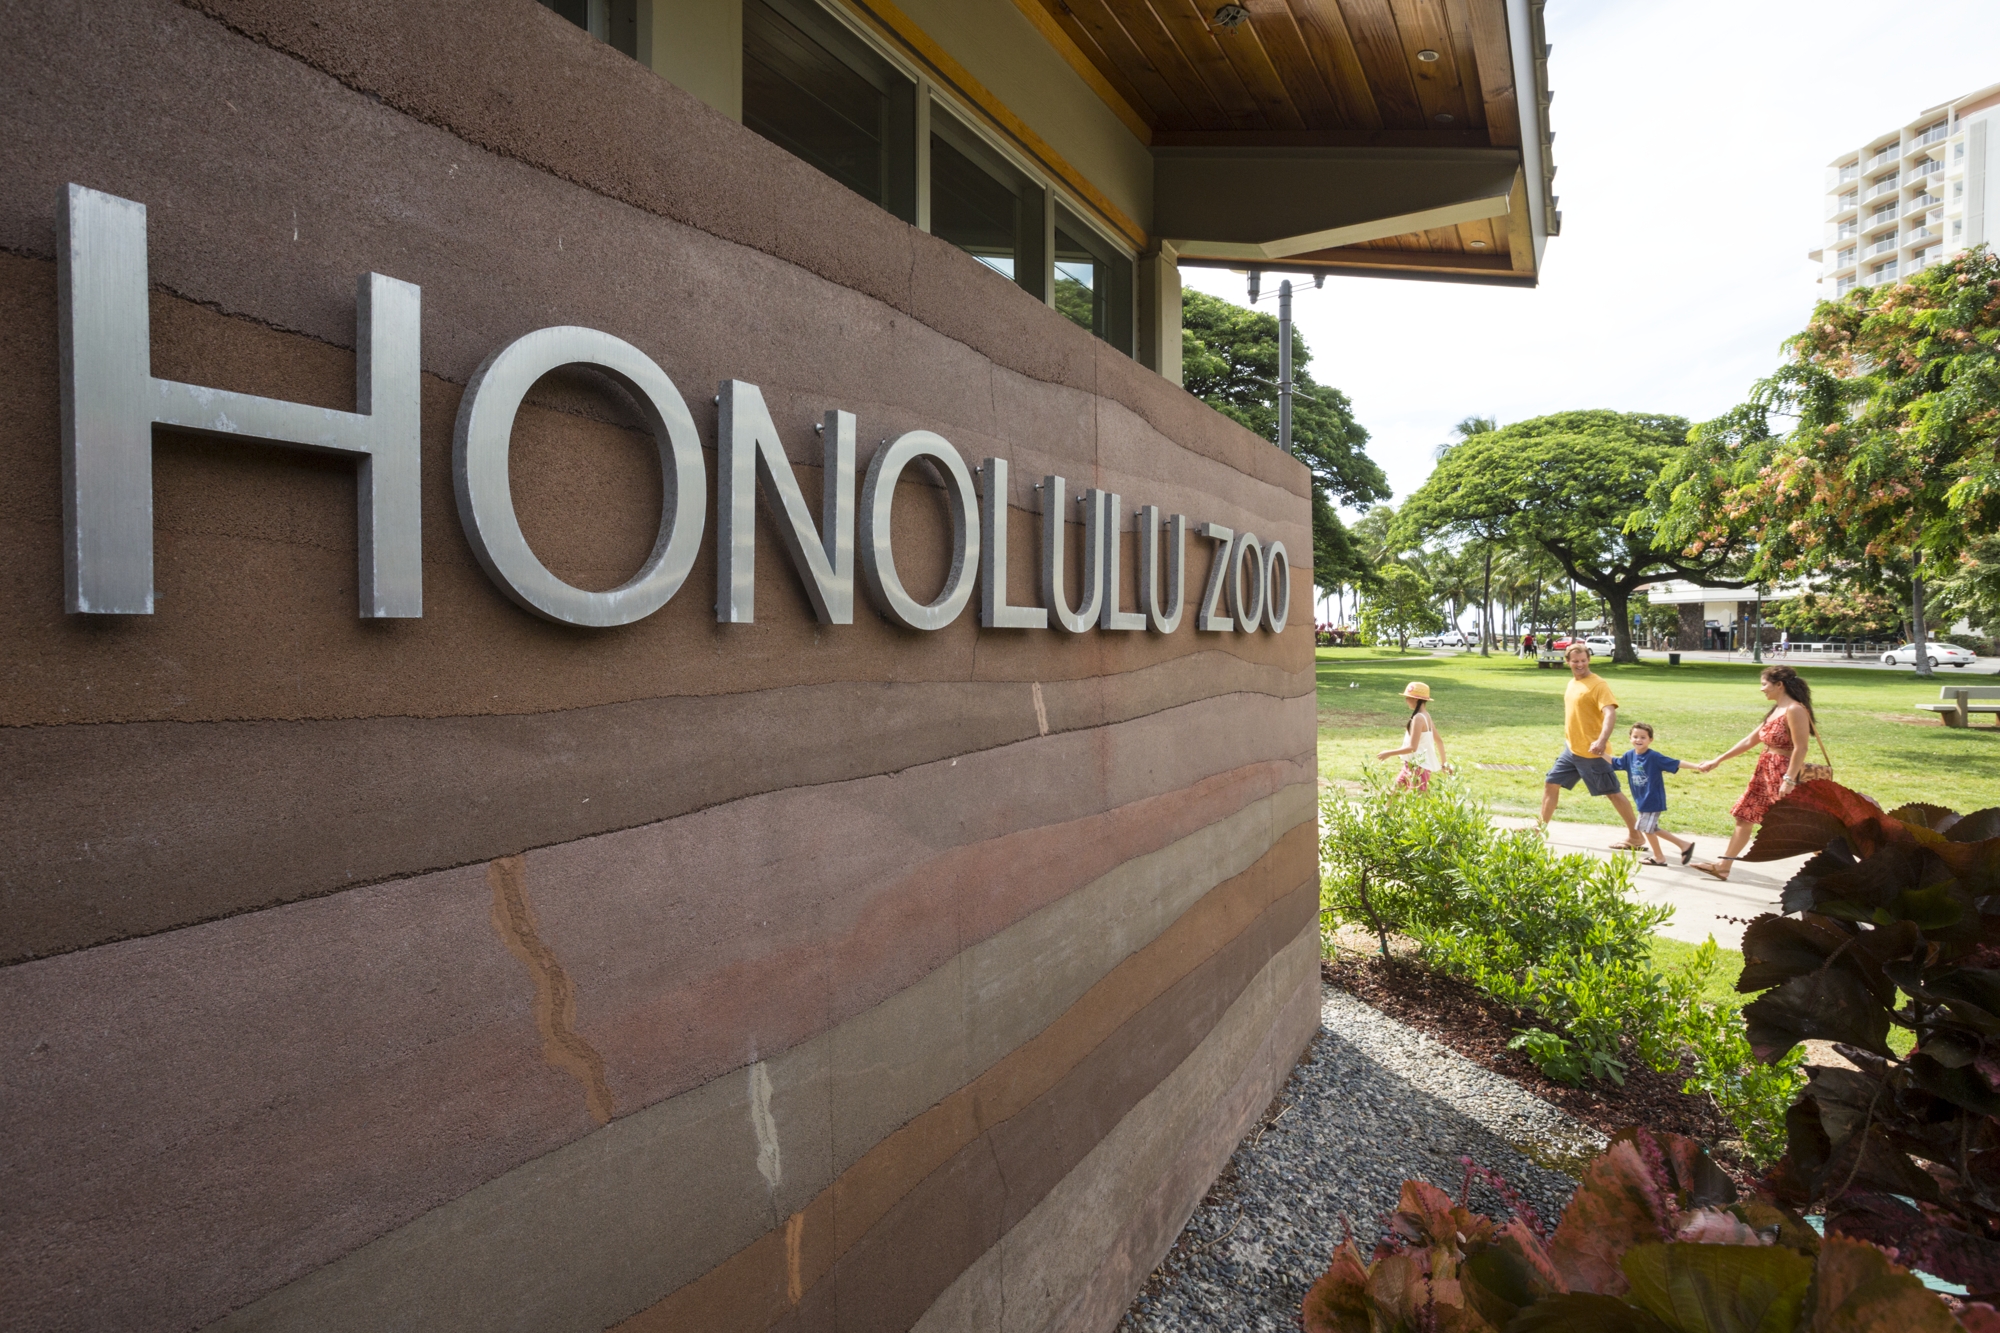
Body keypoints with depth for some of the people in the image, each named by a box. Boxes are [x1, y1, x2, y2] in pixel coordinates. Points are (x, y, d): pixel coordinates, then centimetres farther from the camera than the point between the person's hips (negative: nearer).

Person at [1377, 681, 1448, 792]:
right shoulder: (1426, 716, 9)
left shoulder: (1418, 718, -20)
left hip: (1419, 767, -10)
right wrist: (1443, 763, 24)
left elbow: (1412, 747, -23)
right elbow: (1439, 740, 16)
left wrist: (1389, 753, -17)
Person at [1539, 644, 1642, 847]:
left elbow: (1610, 714, -27)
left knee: (1613, 792, 2)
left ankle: (1635, 838, 14)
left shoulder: (1598, 684, -15)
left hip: (1591, 752, -8)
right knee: (1551, 783, 11)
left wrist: (1601, 741, -40)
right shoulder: (1572, 683, 10)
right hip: (1571, 750, 8)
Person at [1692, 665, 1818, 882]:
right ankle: (1723, 866, 16)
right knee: (1745, 816, 11)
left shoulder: (1795, 710, -15)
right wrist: (1718, 760, 19)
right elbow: (1750, 740, 18)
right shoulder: (1776, 710, 14)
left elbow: (1800, 748, -21)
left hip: (1784, 774, -10)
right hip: (1765, 772, 10)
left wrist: (1789, 779, -26)